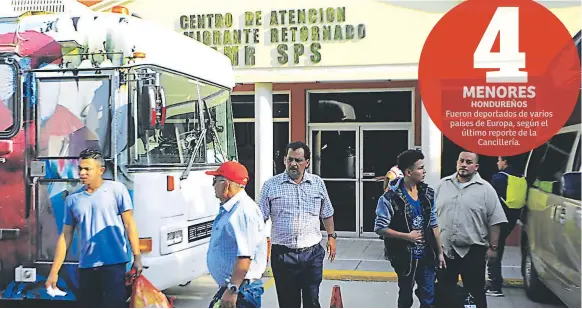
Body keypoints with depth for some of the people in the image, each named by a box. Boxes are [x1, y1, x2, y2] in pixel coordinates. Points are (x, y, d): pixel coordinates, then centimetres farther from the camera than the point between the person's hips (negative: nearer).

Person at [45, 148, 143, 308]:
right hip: (86, 267, 4)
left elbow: (129, 224, 0)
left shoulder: (116, 189, 1)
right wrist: (54, 272, 9)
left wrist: (137, 258, -6)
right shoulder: (72, 199, 10)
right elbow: (66, 236, 13)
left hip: (114, 265, -4)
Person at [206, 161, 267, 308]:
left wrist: (232, 290, -29)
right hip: (228, 286, 10)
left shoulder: (244, 211, -21)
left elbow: (245, 255, -29)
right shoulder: (229, 209, 13)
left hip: (242, 290, -10)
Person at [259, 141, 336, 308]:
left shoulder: (317, 183, 7)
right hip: (282, 254, -1)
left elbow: (327, 214, 17)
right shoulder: (271, 185, 0)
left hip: (312, 252, 1)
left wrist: (331, 236, 11)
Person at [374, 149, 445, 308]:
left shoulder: (428, 193, 2)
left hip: (427, 255, 5)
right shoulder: (390, 198, -16)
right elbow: (379, 228, -13)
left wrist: (440, 252, 9)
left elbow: (433, 225, 9)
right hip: (405, 256, -4)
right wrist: (407, 236, -18)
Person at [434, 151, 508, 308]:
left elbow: (494, 221, -3)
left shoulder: (486, 189, -4)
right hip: (444, 249, 3)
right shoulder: (442, 185, 5)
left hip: (472, 251, -3)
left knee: (475, 293, 5)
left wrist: (493, 247, -6)